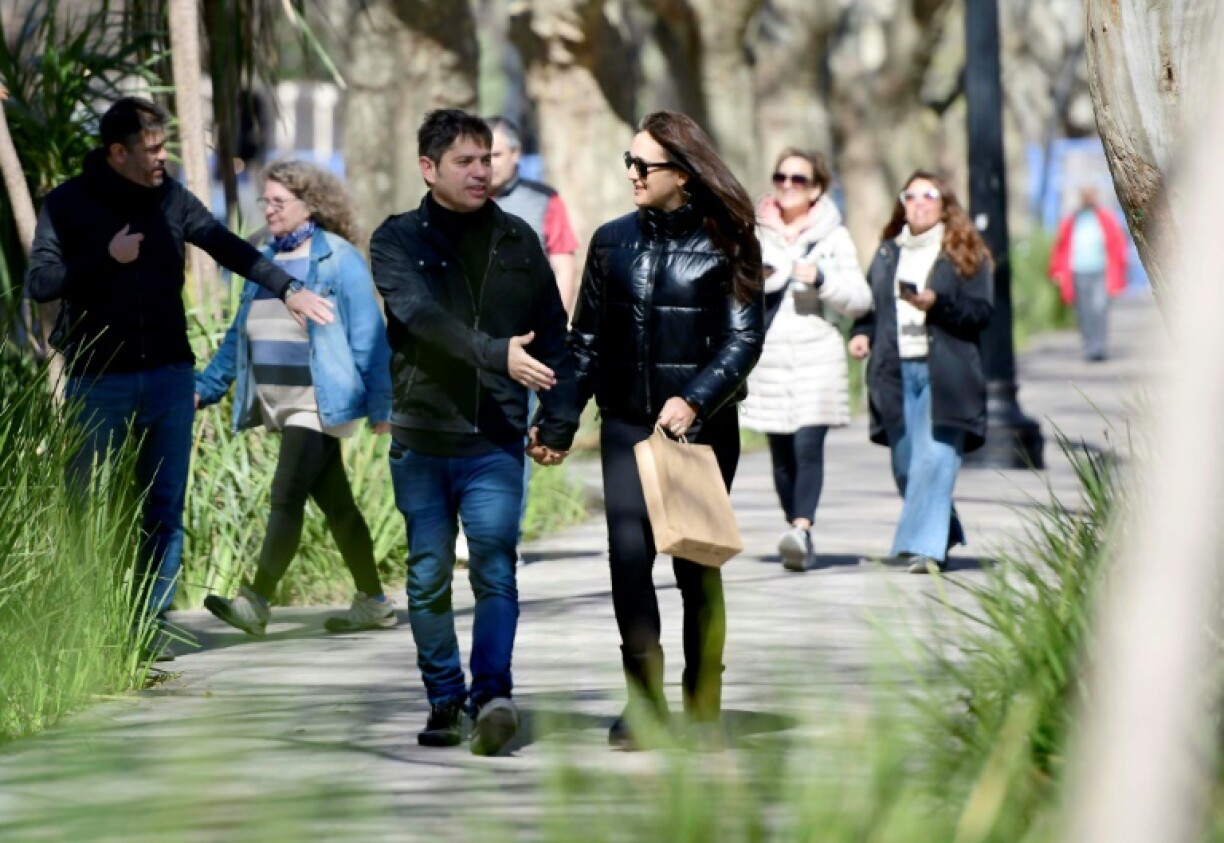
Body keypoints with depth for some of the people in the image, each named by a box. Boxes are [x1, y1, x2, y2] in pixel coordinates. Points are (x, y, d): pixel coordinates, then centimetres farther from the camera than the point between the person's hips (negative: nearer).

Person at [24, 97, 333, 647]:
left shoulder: (170, 198, 7)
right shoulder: (68, 204, -4)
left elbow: (227, 247, 14)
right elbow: (38, 283, -9)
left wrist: (288, 289, 9)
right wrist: (107, 258, -17)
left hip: (168, 375, 4)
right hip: (98, 381, -3)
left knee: (164, 512, 3)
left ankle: (153, 623, 8)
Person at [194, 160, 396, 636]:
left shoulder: (339, 260, -7)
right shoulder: (265, 261, 13)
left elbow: (368, 338, -9)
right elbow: (240, 336, 19)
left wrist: (380, 407, -12)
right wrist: (206, 388, 11)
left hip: (318, 401, -7)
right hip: (278, 406, 7)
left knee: (286, 497, -15)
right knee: (334, 503, 12)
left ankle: (255, 604, -21)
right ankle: (373, 604, 20)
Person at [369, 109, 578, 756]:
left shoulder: (517, 241, 10)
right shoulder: (397, 241, 1)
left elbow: (553, 334, 16)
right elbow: (422, 315, -16)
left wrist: (559, 419, 7)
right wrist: (497, 354, -29)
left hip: (495, 442, 0)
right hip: (420, 439, 0)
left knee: (495, 568, -13)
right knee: (428, 577, 6)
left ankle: (492, 694, -20)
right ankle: (445, 699, 17)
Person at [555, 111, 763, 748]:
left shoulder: (721, 245, -2)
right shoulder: (613, 242, 8)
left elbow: (744, 338, -5)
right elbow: (586, 339, 13)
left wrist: (695, 400, -19)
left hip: (702, 425, -2)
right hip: (627, 424, 2)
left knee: (697, 562, 3)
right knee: (628, 554, -11)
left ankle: (703, 705, 14)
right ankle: (644, 701, -7)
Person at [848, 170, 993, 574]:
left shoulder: (964, 254, 3)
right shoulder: (887, 253, 17)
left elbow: (982, 312, -4)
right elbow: (870, 305, 22)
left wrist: (937, 303, -17)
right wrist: (862, 333, 3)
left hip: (945, 373, -5)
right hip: (896, 372, 5)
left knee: (935, 460, -14)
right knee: (905, 464, 6)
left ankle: (924, 546, -16)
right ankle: (943, 534, 25)